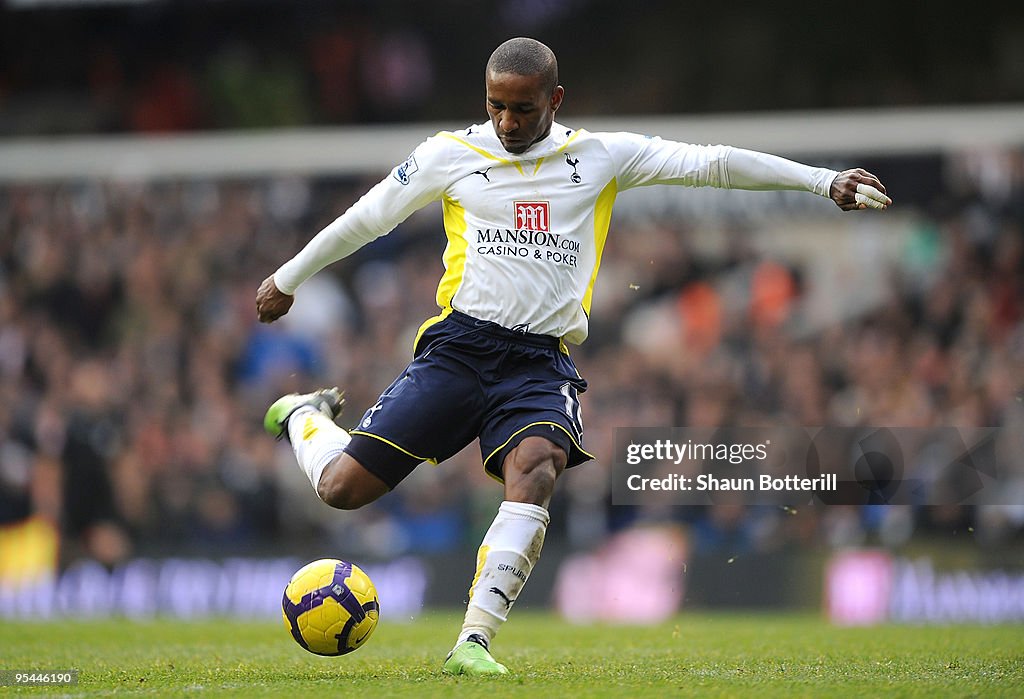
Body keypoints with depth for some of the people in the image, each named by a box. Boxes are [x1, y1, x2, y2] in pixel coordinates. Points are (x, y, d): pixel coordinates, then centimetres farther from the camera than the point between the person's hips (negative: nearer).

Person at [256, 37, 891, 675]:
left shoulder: (601, 157, 7)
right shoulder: (450, 155, 5)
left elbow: (710, 163, 4)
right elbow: (367, 218, 17)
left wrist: (824, 180, 0)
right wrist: (288, 279, 25)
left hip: (541, 362, 0)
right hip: (459, 346, 0)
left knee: (535, 471, -31)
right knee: (343, 487, -7)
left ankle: (474, 642, -31)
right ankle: (305, 416, 29)